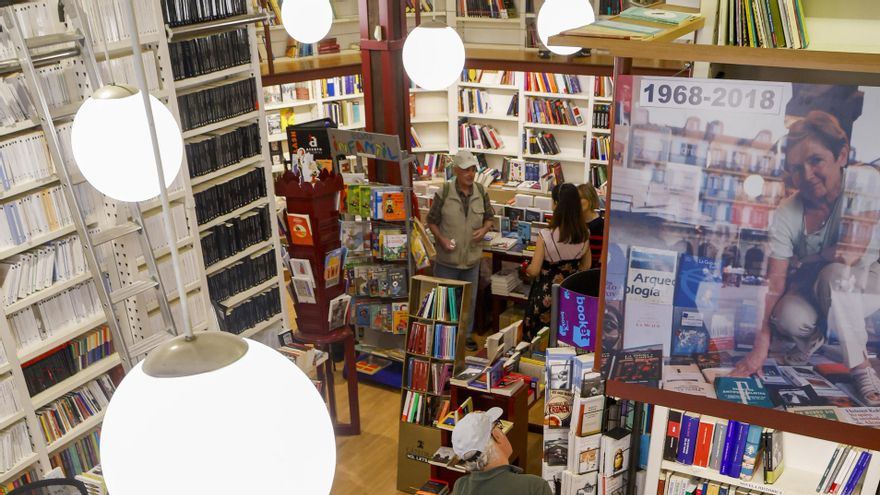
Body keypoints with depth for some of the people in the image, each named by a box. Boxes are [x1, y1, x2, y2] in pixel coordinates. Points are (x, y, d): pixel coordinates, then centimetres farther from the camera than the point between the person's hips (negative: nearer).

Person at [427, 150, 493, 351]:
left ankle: (467, 334, 33)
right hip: (447, 258, -3)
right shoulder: (444, 192, -12)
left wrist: (484, 230, -9)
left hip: (472, 257, 3)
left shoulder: (481, 192, -1)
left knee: (470, 299, 16)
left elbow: (489, 217, 11)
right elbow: (431, 221, -4)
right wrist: (441, 239, -18)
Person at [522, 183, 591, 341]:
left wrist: (527, 269, 6)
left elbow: (534, 271, -15)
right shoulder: (585, 235, -7)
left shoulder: (546, 236, -21)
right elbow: (586, 266, 7)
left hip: (547, 296, -4)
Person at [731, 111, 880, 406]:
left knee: (834, 274, -36)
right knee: (790, 317, -31)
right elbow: (774, 284, -20)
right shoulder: (786, 214, -19)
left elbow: (850, 253, -30)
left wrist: (799, 261, -12)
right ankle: (812, 338, 9)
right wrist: (761, 345, -25)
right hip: (811, 290, 2)